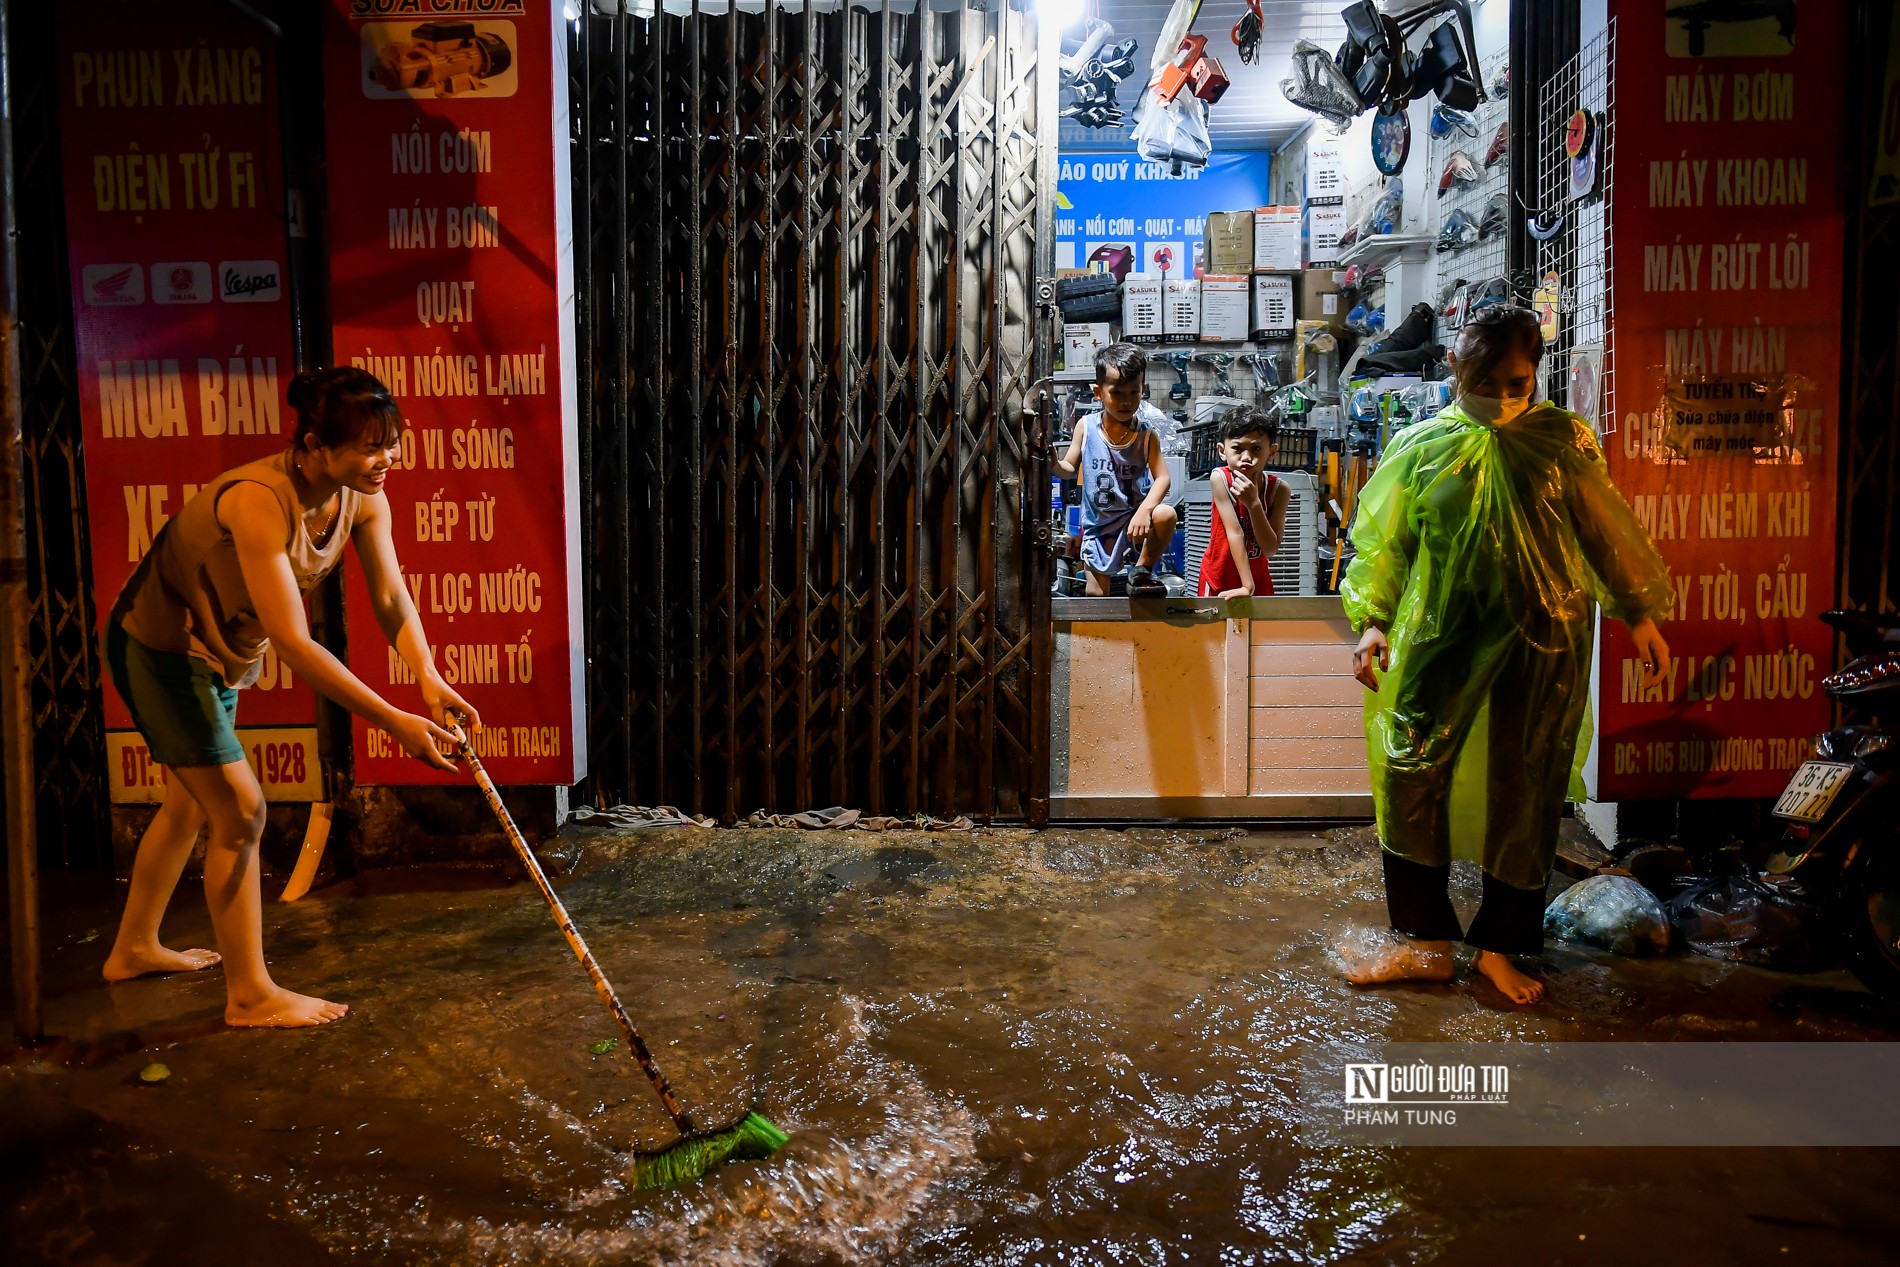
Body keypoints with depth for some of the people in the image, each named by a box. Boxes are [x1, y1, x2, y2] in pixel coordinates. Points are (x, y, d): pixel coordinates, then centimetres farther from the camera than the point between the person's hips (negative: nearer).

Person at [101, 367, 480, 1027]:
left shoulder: (363, 498, -14)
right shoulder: (259, 500, -37)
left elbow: (391, 598, -13)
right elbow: (293, 643, -40)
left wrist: (428, 676, -32)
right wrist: (394, 721, -41)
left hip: (221, 651, 9)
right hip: (159, 648, -9)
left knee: (191, 801, 22)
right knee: (240, 810, -8)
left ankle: (133, 948, 44)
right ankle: (250, 995, 5)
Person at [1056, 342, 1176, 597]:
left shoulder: (1146, 434, -7)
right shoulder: (1086, 427, -4)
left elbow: (1162, 478, -14)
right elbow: (1071, 469, 3)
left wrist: (1145, 510, -33)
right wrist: (1055, 464, -21)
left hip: (1135, 519, -1)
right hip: (1098, 525, 1)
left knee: (1166, 515, -33)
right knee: (1096, 595, -1)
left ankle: (1142, 572, -13)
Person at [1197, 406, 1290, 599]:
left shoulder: (1278, 488, -14)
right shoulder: (1219, 478, -20)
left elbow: (1270, 549, -19)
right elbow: (1235, 533, -25)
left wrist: (1253, 503, -30)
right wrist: (1247, 585, -27)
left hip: (1258, 577, 2)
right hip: (1219, 577, -2)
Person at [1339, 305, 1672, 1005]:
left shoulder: (1563, 440, 2)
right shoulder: (1420, 447, 1)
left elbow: (1605, 528, 9)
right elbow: (1383, 540, 6)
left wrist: (1639, 613, 9)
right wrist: (1372, 621, -4)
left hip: (1539, 639, 0)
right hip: (1441, 636, 1)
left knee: (1522, 793, 6)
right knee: (1408, 776, -3)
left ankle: (1499, 946, 22)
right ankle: (1426, 943, 11)